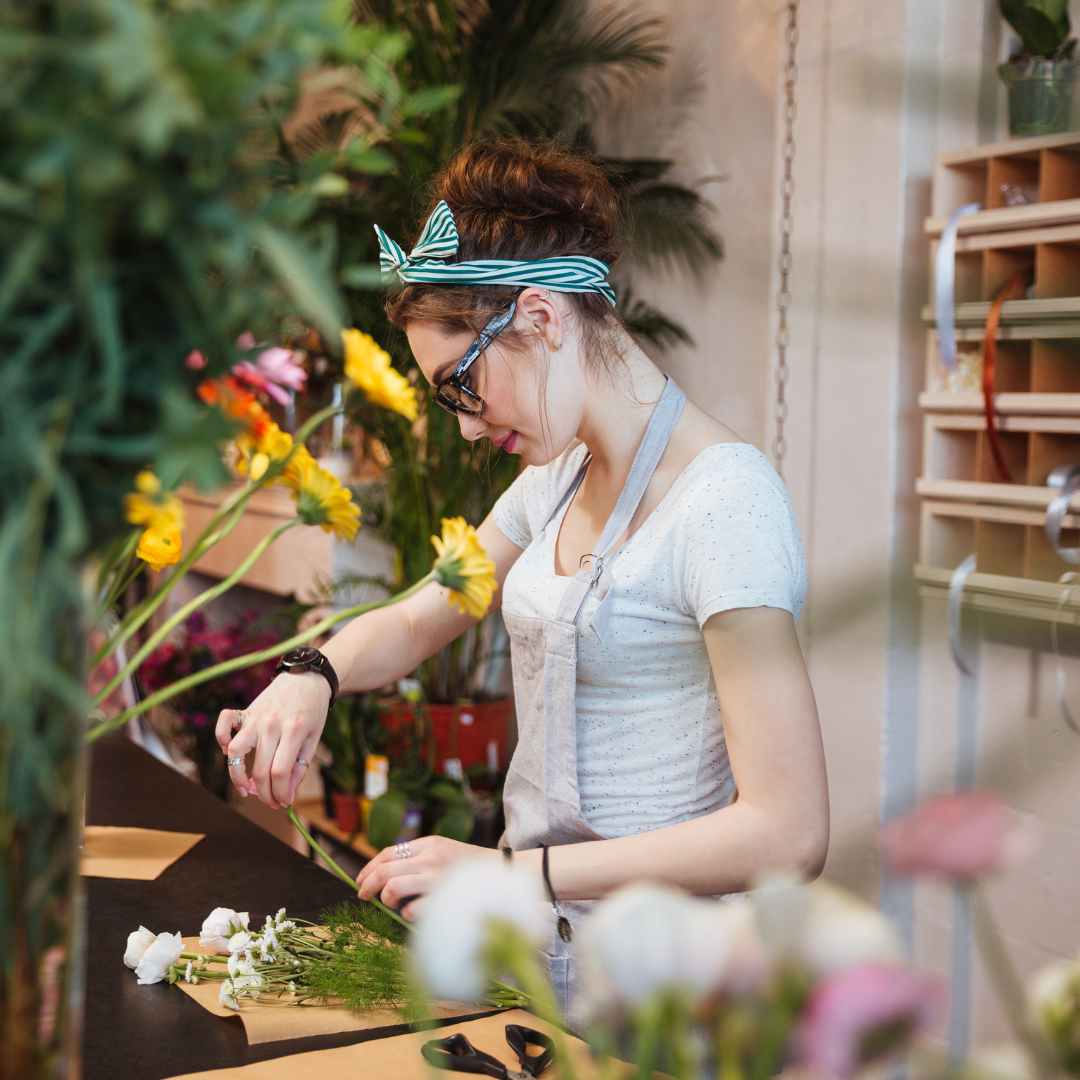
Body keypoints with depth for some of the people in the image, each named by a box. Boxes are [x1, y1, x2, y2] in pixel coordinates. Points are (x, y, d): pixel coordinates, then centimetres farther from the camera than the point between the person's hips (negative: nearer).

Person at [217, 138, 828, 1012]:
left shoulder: (725, 504, -19)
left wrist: (515, 872, -24)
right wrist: (314, 675, -3)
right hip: (537, 941, 7)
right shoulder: (562, 476, 9)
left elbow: (788, 834, -23)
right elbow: (414, 622, 20)